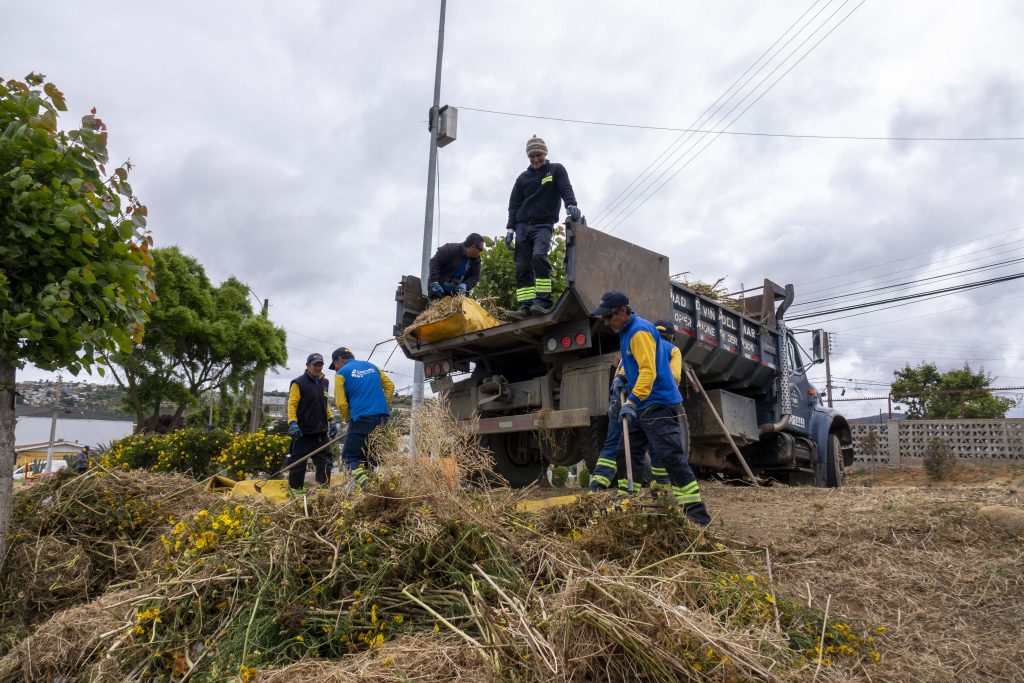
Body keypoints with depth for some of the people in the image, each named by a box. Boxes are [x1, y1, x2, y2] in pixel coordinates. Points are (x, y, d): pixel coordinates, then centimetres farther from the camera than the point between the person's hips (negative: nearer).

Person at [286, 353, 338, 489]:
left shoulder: (324, 383, 15)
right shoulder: (299, 383, -6)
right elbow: (292, 404, -12)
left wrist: (331, 420, 18)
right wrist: (292, 423, -23)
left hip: (321, 432, 6)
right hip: (303, 432, -6)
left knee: (324, 463, 6)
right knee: (298, 463, 1)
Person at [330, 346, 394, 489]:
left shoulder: (341, 373, 2)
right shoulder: (371, 366, 18)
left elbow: (341, 403, -4)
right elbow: (390, 385, 16)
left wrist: (348, 419, 11)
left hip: (362, 419, -6)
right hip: (383, 418, 6)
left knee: (349, 456, 2)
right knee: (371, 456, 17)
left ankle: (365, 485, -21)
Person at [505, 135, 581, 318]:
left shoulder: (556, 170, 12)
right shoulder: (523, 178, 20)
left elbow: (566, 189, -3)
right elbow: (514, 204, 17)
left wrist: (571, 205, -24)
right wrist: (510, 228, 6)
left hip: (543, 225, -4)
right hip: (523, 226, 4)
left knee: (539, 256, -28)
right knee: (522, 267, -5)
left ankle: (542, 301, -28)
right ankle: (525, 306, -7)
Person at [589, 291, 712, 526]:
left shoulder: (640, 332, -16)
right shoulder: (626, 332, 16)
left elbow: (648, 371, -26)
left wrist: (632, 400, -32)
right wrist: (621, 379, 16)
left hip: (658, 404, -10)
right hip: (642, 407, 10)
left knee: (672, 457, -12)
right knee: (629, 456, 10)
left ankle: (697, 513, -8)